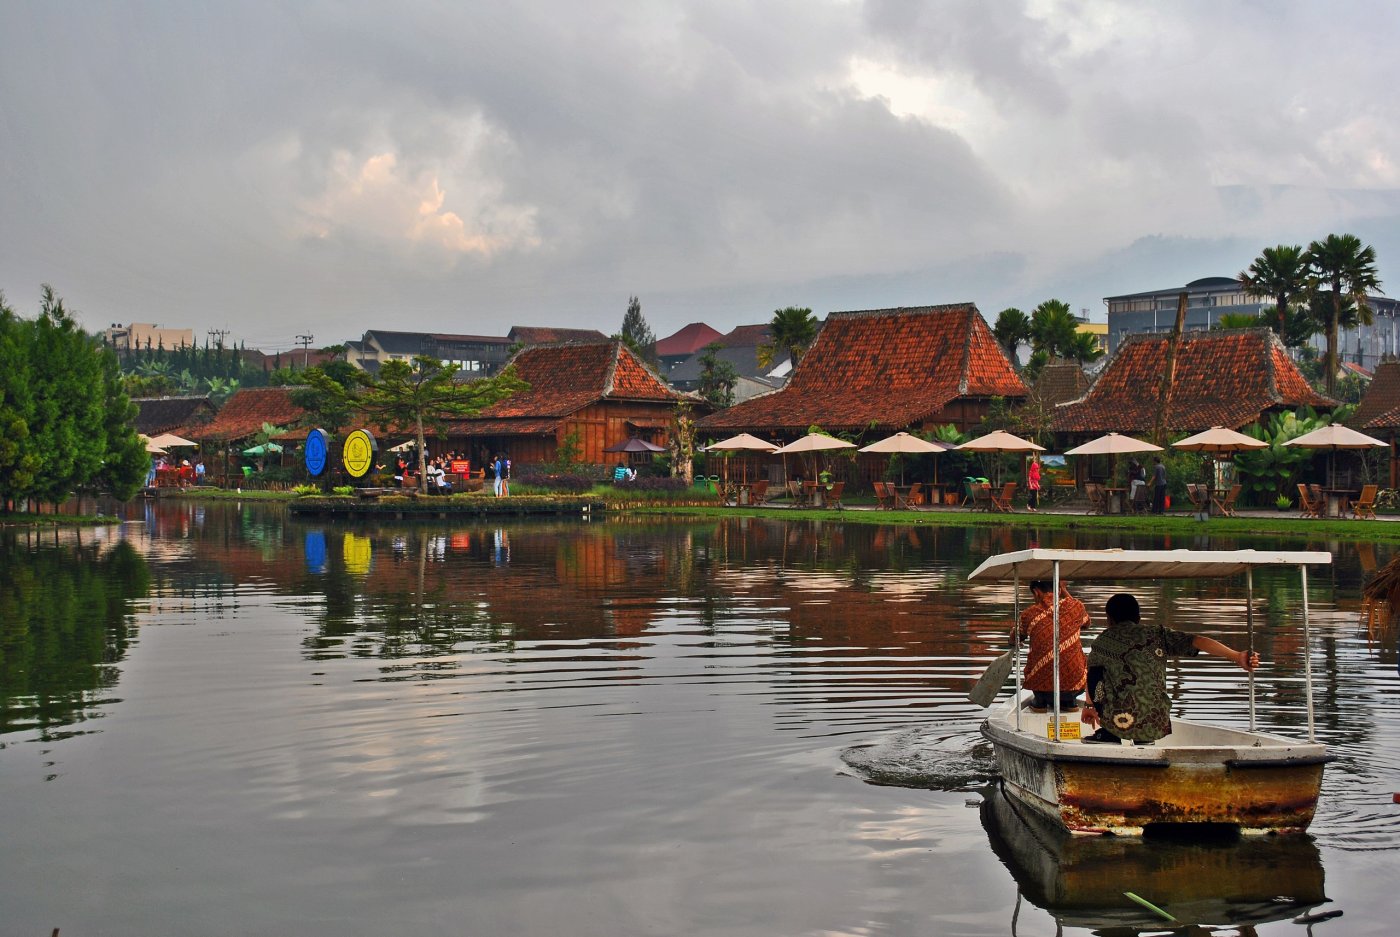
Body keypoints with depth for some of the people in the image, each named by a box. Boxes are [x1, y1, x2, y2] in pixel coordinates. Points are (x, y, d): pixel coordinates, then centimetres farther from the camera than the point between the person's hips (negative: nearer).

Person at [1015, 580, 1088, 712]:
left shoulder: (1029, 614, -3)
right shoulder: (1074, 606, 0)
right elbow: (1086, 622, 26)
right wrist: (1064, 591, 26)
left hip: (1041, 686, -1)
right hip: (1075, 687, 1)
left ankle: (1040, 701, 23)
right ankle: (1069, 701, 26)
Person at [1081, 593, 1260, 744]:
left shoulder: (1102, 641, 10)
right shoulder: (1157, 634, 10)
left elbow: (1093, 675, 25)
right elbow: (1196, 641, -1)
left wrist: (1089, 705, 42)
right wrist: (1237, 656, -7)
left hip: (1119, 723, -2)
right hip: (1156, 728, 2)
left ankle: (1109, 734, 23)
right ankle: (1143, 740, 19)